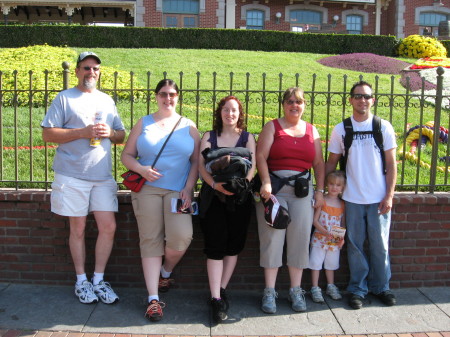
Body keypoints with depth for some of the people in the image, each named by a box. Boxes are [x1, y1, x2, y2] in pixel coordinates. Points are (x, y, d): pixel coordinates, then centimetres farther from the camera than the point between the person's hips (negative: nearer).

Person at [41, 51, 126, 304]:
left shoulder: (107, 100, 16)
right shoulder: (64, 98, 2)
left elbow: (122, 135, 17)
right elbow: (48, 133, -5)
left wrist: (110, 133, -5)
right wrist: (82, 132, -15)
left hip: (103, 176, 4)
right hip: (72, 176, -4)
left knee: (109, 227, 0)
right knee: (78, 229, 6)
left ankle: (98, 280, 16)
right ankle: (81, 281, 21)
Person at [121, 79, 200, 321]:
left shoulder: (188, 126, 10)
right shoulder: (143, 124, 11)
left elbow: (196, 160, 8)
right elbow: (127, 155, 10)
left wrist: (188, 188, -4)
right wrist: (141, 169, -10)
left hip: (178, 190, 0)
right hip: (148, 189, 1)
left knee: (182, 236, -18)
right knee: (150, 240, -2)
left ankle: (166, 272, 15)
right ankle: (153, 298, 4)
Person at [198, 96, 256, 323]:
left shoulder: (247, 138, 11)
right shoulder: (209, 136, 10)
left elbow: (252, 166, -1)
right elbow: (201, 165, -2)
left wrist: (243, 182, -21)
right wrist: (214, 184, -20)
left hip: (239, 197, 1)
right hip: (213, 196, -1)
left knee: (234, 245, 4)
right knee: (215, 246, -6)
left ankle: (221, 290, 19)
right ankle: (216, 299, -5)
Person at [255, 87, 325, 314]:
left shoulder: (311, 131, 15)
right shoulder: (273, 126, 6)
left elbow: (319, 163, 13)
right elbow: (261, 156, -5)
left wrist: (320, 191, 4)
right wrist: (266, 182, -18)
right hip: (274, 188, -2)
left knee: (300, 239, 1)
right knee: (272, 238, -3)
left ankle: (296, 290, 13)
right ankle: (269, 292, 5)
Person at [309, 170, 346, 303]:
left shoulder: (342, 204, 3)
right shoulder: (322, 201, -9)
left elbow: (343, 223, 7)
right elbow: (315, 220, -11)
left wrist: (342, 237, -8)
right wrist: (325, 232, -23)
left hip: (335, 241, 4)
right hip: (320, 238, -3)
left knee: (331, 264, 16)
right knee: (316, 263, 1)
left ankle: (331, 287, 31)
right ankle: (315, 289, 11)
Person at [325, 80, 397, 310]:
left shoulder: (384, 127, 1)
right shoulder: (341, 129, 2)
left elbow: (391, 164, 1)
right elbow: (331, 162, 7)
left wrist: (389, 196, -5)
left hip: (379, 198, 0)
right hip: (352, 198, 0)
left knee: (380, 244, 8)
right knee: (355, 245, 7)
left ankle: (381, 287, 25)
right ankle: (358, 289, 21)